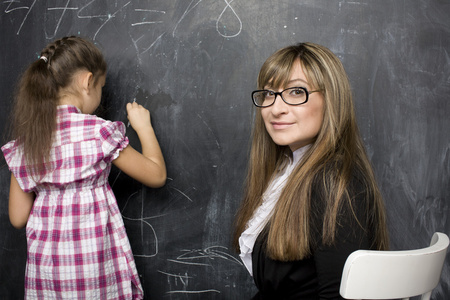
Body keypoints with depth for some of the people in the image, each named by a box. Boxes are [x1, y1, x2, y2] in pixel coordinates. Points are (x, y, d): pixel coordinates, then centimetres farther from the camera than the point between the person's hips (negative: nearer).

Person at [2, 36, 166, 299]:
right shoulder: (99, 132, -12)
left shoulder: (23, 142, 1)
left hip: (44, 268, 4)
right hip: (95, 266, -4)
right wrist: (144, 127, 10)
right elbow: (157, 175, -2)